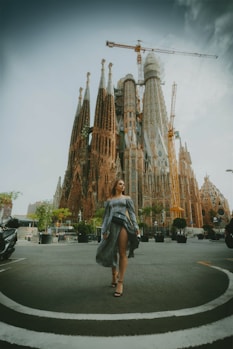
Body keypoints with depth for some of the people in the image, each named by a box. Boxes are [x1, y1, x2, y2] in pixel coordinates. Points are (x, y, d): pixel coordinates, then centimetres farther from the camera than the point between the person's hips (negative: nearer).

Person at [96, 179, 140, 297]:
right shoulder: (109, 200, 18)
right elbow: (106, 215, 13)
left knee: (122, 253, -6)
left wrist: (135, 227, -4)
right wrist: (104, 230, 3)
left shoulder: (127, 198, 15)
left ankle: (120, 283, 1)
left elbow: (132, 213, 8)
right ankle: (114, 273, 35)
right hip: (112, 225, 2)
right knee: (110, 252, 8)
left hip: (123, 224, -2)